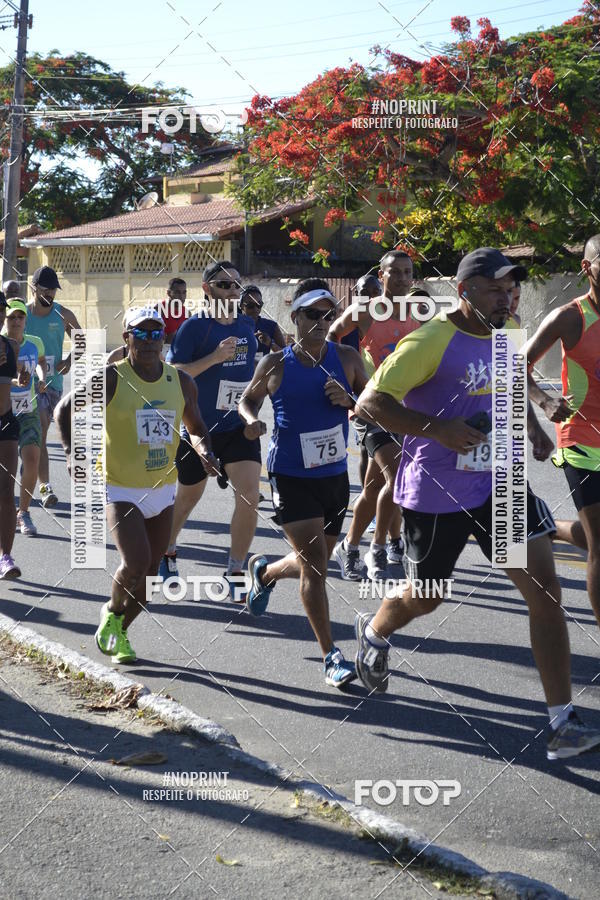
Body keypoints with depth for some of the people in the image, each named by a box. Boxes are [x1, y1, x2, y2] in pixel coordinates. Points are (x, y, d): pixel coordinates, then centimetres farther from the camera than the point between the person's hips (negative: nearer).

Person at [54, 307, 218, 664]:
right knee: (136, 563, -20)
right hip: (121, 490, -5)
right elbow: (65, 411, -1)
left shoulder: (181, 382, 2)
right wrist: (73, 452, -16)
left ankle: (120, 632, 31)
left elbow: (197, 429, 14)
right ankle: (112, 613, 10)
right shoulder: (110, 378, -10)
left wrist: (205, 452, -7)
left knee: (150, 572, 9)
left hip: (163, 490, 5)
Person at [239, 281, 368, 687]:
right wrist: (252, 419, -12)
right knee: (315, 565, -11)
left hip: (335, 475, 4)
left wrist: (349, 400, -18)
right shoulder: (275, 366, -6)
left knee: (314, 563, 17)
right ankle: (331, 657, -2)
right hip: (291, 478, -4)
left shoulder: (347, 359, -2)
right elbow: (248, 399, 11)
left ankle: (264, 571, 50)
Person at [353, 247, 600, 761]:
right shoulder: (431, 342, -15)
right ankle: (373, 632, 49)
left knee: (545, 590, -7)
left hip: (499, 485, 6)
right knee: (426, 598, 13)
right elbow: (370, 402, -21)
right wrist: (438, 428, -29)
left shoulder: (502, 341, 9)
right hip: (436, 494, -6)